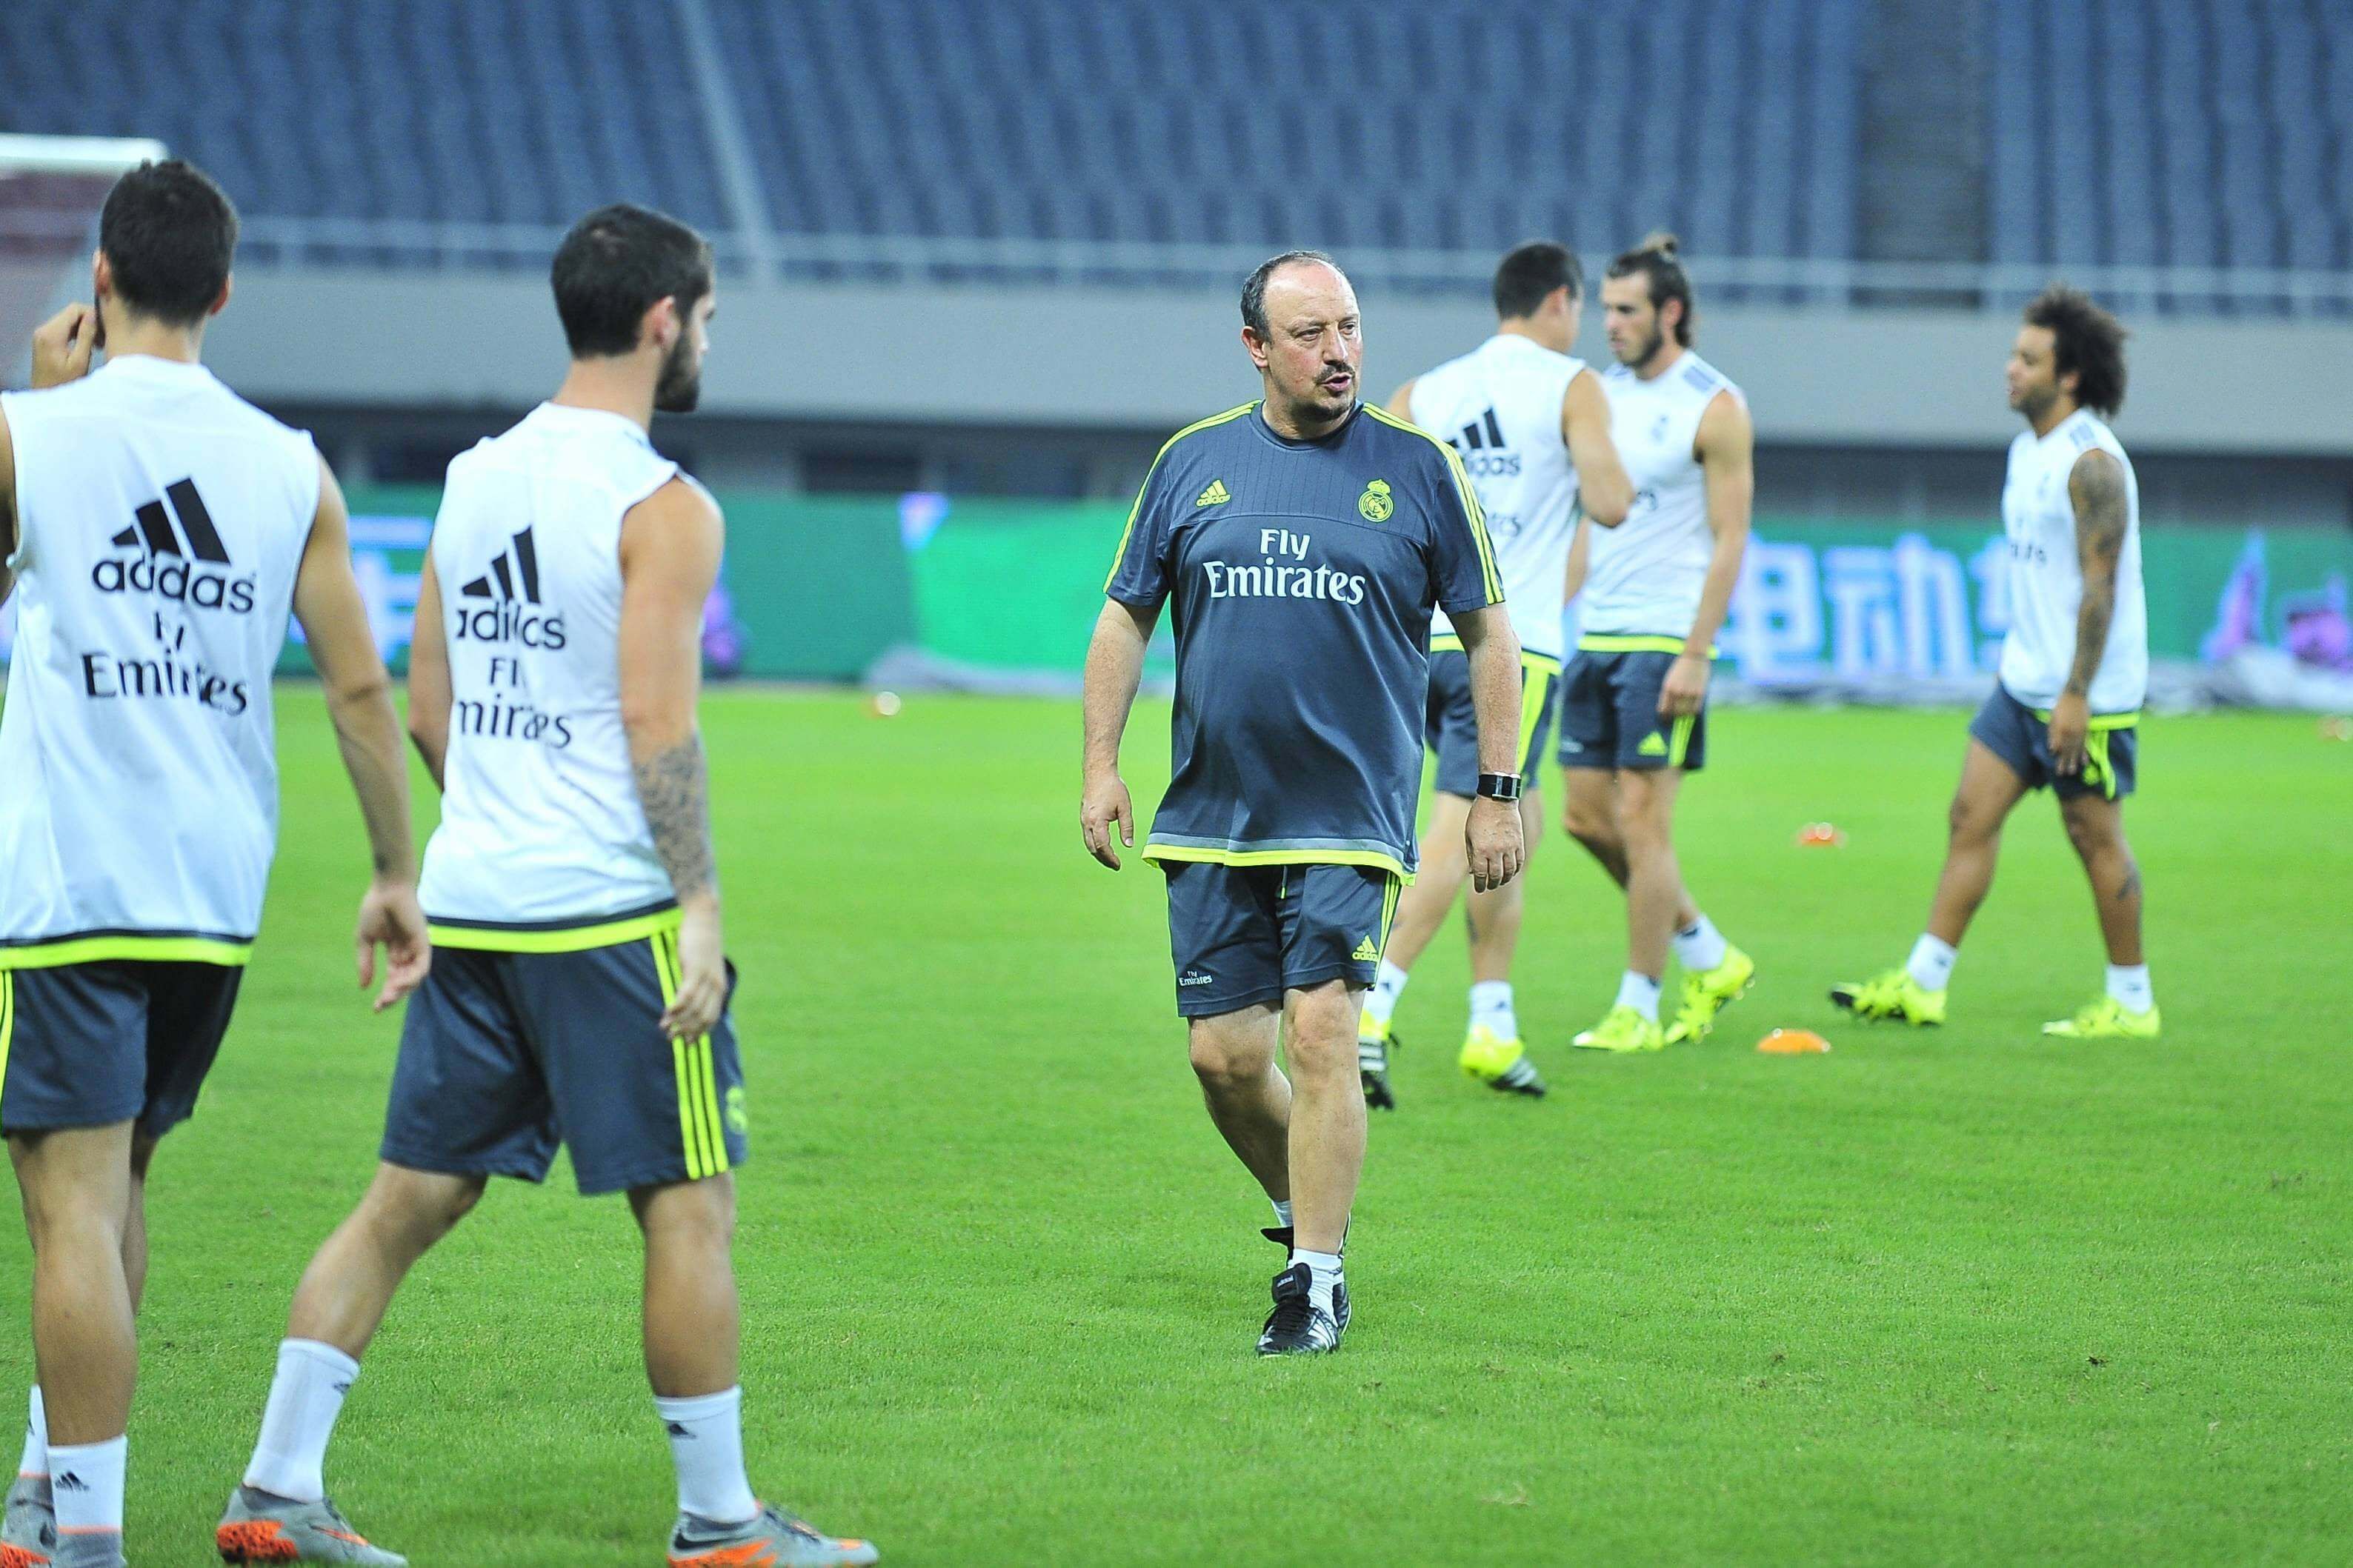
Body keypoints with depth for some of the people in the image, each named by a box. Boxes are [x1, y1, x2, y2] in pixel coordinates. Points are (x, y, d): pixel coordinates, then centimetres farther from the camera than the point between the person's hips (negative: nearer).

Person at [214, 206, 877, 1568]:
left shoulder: (476, 479, 13)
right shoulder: (663, 507, -10)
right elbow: (657, 720, -17)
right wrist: (700, 907, -16)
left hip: (471, 898, 7)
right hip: (610, 909, -7)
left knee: (412, 1197, 11)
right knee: (691, 1204, 1)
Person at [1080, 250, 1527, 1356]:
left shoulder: (1418, 469, 1)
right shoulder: (1193, 464, 6)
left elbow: (1488, 633, 6)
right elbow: (1126, 616, 13)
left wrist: (1498, 792, 2)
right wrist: (1101, 763, 4)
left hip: (1352, 816, -3)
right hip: (1212, 817, 3)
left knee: (1321, 1036, -11)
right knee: (1224, 1054, 3)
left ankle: (1315, 1277, -1)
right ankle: (1302, 1207, 29)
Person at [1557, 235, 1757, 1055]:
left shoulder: (1714, 407, -9)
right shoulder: (1608, 394, 12)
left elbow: (1729, 540, -11)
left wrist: (1695, 655, -17)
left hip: (1664, 642, -8)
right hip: (1596, 638, 8)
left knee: (1642, 819, -6)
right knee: (1587, 815, 7)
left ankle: (1637, 1005, 1)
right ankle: (1709, 956, 22)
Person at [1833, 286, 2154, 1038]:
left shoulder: (2092, 463, -17)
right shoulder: (2027, 449, 12)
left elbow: (2101, 583, -21)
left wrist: (2076, 694, -24)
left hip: (2087, 693, -9)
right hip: (2023, 681, 9)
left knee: (2095, 836, -1)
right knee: (1972, 814, 4)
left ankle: (2132, 1003, 9)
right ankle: (1922, 983, 5)